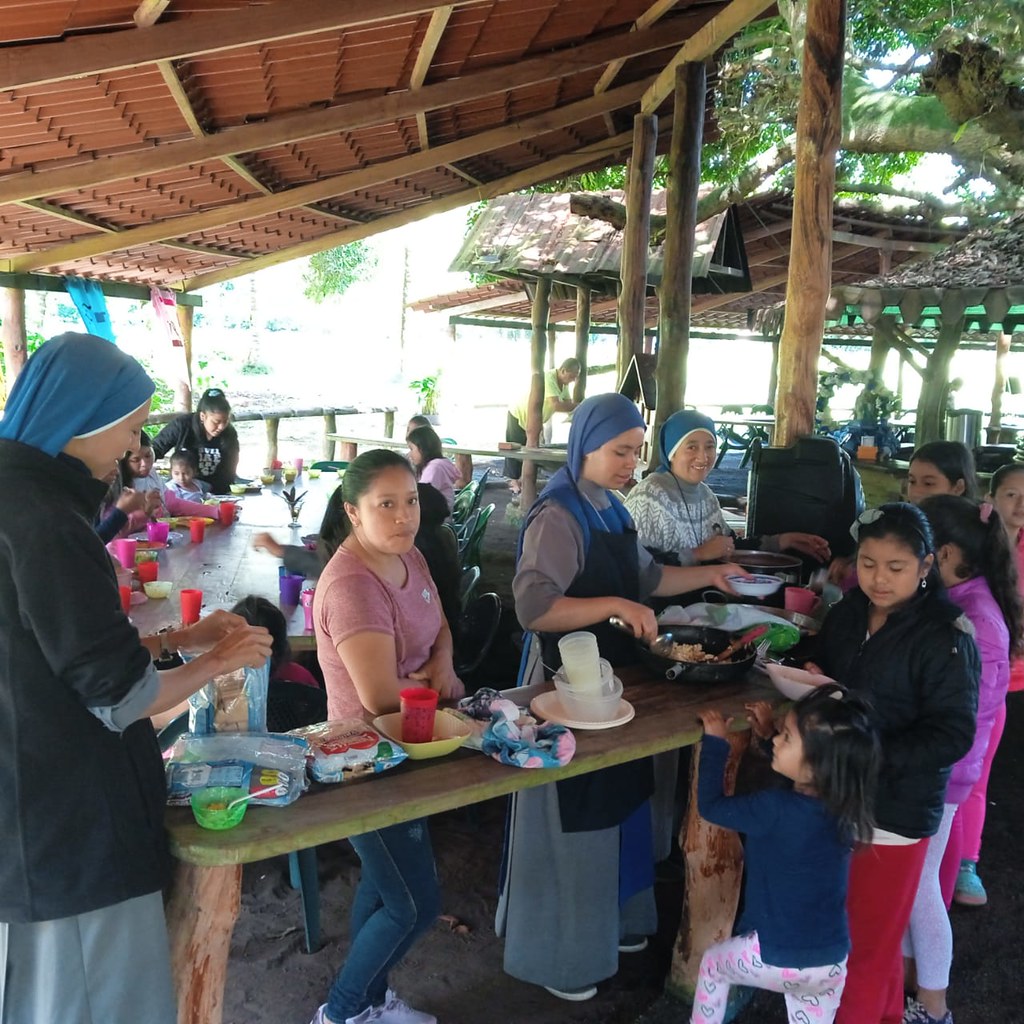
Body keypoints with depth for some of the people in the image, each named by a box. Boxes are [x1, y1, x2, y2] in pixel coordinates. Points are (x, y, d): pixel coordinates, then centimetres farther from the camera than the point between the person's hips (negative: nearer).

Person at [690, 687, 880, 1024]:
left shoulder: (775, 810, -26)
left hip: (776, 960, -5)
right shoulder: (843, 808, -7)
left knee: (712, 962, 25)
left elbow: (710, 805, -11)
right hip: (832, 964, 5)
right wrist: (767, 735, 13)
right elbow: (797, 784, 16)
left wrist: (715, 740, -4)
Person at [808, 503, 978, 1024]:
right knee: (834, 924, 21)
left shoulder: (946, 638, -17)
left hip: (896, 810, -6)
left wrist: (876, 755, -27)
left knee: (870, 941, 9)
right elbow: (821, 671, 17)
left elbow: (953, 734, -19)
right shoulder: (846, 614, 2)